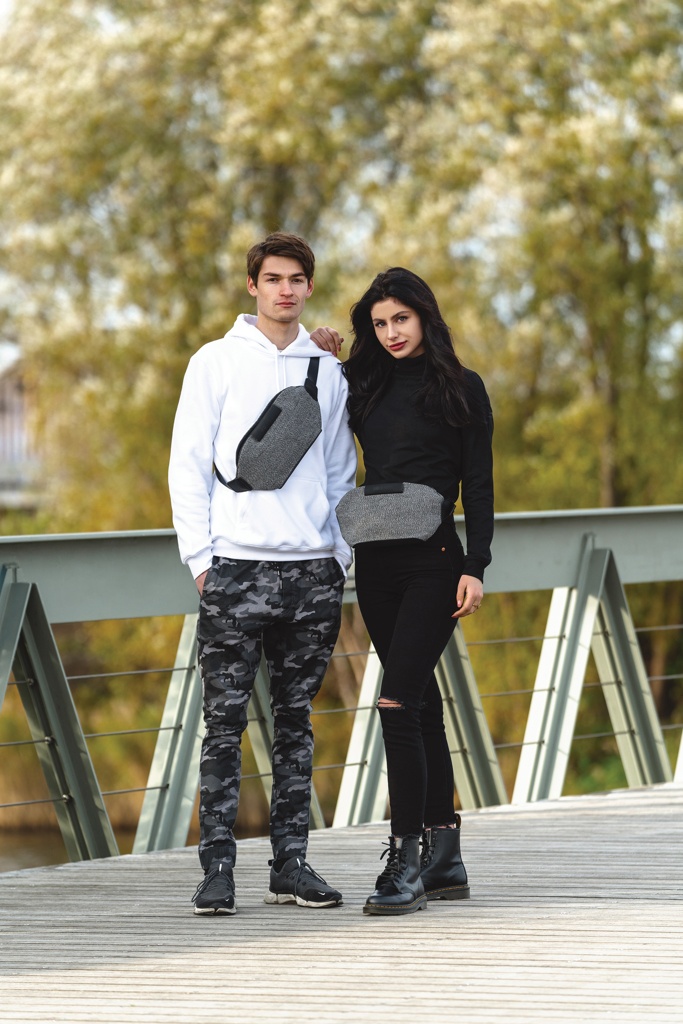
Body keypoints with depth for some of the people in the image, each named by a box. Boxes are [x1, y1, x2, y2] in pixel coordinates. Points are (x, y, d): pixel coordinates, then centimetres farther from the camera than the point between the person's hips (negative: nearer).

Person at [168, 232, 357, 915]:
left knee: (296, 719, 6)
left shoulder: (327, 372, 12)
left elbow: (341, 474, 17)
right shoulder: (217, 362, 4)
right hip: (237, 569, -3)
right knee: (225, 721, -5)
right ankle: (218, 866, -5)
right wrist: (200, 555, -6)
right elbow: (189, 466, 2)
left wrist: (341, 553, 6)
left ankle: (291, 862, 10)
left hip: (313, 571, 3)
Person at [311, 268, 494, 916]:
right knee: (420, 703, 10)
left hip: (434, 562, -5)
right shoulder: (362, 386, 12)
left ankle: (405, 861, -17)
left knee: (398, 701, -16)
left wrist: (476, 566, -10)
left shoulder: (461, 389, 0)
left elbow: (478, 485, -1)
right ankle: (444, 857, 15)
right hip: (376, 563, 5)